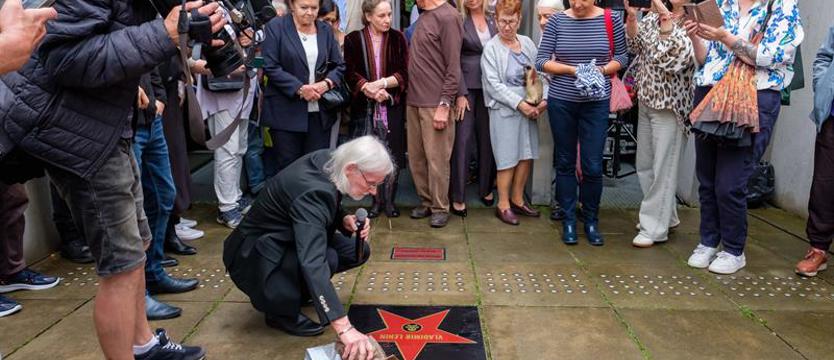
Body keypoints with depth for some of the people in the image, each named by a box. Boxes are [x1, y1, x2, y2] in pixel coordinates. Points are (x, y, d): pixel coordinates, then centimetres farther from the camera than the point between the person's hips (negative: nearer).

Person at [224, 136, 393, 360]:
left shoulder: (327, 162, -10)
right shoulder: (311, 191, -35)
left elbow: (327, 212, 11)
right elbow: (312, 264, -45)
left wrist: (345, 221, -12)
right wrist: (344, 328, -50)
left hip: (286, 241, 9)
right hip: (254, 257, -9)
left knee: (358, 251, -2)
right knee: (326, 258, -32)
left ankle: (292, 292, 11)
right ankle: (281, 311, -7)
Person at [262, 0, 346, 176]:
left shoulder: (326, 30, 11)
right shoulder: (276, 27, -2)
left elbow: (339, 65, 11)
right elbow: (270, 67, -9)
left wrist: (327, 83, -10)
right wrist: (299, 88, -17)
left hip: (320, 112, 4)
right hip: (286, 112, -3)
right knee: (286, 166, 4)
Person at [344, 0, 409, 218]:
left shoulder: (397, 38, 3)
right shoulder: (353, 39, 0)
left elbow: (405, 73, -2)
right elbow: (350, 74, -5)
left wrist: (381, 83, -16)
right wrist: (370, 89, -18)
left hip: (392, 106, 1)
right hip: (365, 107, 0)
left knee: (391, 155, -1)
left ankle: (389, 201, 12)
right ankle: (376, 201, 14)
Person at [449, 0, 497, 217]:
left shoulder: (493, 21, 9)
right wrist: (460, 94, -12)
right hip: (466, 87, -4)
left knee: (487, 138, 8)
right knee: (463, 140, -3)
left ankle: (486, 188, 23)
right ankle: (458, 196, 2)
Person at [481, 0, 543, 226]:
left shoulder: (527, 43, 8)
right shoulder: (491, 48, -6)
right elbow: (494, 84, -12)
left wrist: (544, 99, -6)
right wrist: (520, 104, -16)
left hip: (529, 108, 5)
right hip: (504, 109, -5)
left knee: (527, 156, 9)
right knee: (508, 159, 0)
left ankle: (517, 200, 25)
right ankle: (503, 206, 13)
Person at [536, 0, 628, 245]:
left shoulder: (612, 20, -2)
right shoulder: (557, 21, -3)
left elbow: (622, 57, 6)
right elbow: (541, 61, -4)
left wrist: (601, 70, -13)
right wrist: (573, 70, -16)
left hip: (597, 103, 0)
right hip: (561, 101, 1)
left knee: (593, 166, 0)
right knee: (565, 163, 9)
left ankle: (591, 220, 20)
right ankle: (569, 220, 21)